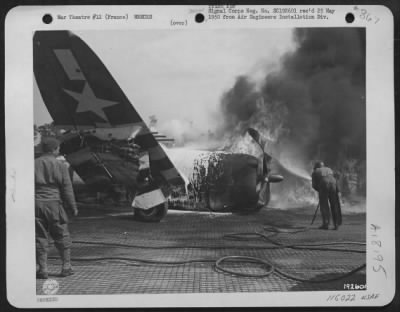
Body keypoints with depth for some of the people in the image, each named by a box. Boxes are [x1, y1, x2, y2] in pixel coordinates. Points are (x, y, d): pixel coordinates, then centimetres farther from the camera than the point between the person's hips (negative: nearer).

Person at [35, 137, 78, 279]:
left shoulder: (33, 164, 5)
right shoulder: (61, 165, -3)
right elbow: (67, 188, -3)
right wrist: (73, 207, 5)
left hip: (36, 203, 2)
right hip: (54, 203, -2)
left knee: (40, 237, 7)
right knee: (62, 236, 10)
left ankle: (43, 269, 6)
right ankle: (66, 266, 13)